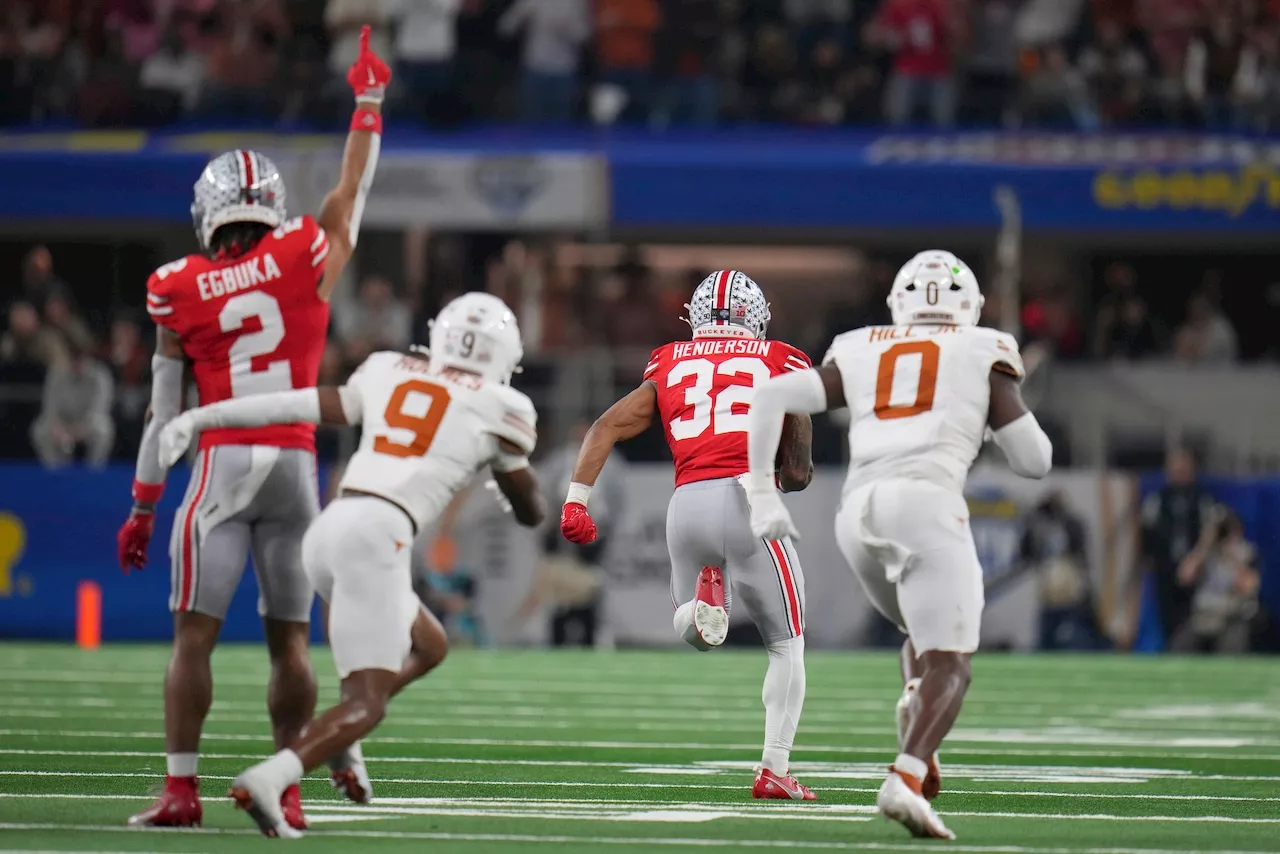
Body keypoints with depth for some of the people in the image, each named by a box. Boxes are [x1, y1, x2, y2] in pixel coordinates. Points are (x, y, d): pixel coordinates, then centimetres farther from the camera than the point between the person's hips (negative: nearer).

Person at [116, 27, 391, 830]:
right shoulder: (307, 259, 1)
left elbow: (165, 409, 4)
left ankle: (182, 787, -5)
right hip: (297, 463, 2)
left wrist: (144, 505, 11)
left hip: (224, 464, -2)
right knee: (290, 640, 8)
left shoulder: (178, 291, 0)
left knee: (194, 634, 0)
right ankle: (287, 790, 8)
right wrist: (369, 97, 28)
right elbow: (353, 189, 17)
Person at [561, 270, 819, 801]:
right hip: (747, 498, -2)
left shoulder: (669, 366, 20)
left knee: (694, 634, 24)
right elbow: (798, 473, 11)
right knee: (787, 646, 14)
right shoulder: (781, 365, 13)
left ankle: (702, 601, -13)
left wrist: (576, 498, 6)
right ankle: (774, 770, 3)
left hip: (687, 503, 2)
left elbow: (607, 428, 10)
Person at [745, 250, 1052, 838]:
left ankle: (916, 752, 2)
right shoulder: (982, 354, 17)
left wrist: (761, 494, 15)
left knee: (928, 635, 27)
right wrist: (997, 417, 35)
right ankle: (905, 779, -33)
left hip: (859, 510, 4)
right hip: (927, 500, -4)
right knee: (948, 666, -8)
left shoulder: (859, 354, 24)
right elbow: (1034, 461, 15)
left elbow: (771, 397, 11)